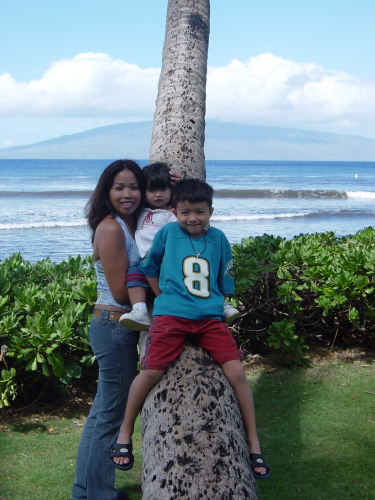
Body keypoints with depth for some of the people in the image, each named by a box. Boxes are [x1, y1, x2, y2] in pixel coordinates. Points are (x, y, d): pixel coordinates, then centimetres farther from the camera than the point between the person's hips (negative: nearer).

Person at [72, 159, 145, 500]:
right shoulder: (111, 228, -17)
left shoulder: (129, 225, 10)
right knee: (112, 413, 1)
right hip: (115, 326, -10)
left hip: (115, 327, 10)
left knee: (104, 409, 18)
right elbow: (121, 291, -20)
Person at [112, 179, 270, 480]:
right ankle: (125, 433, 11)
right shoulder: (168, 233, 4)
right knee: (151, 372, -13)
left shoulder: (218, 239, 10)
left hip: (210, 317, 2)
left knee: (236, 372, -11)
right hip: (172, 316, -2)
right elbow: (150, 269, 17)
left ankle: (253, 443, 2)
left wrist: (217, 305, 14)